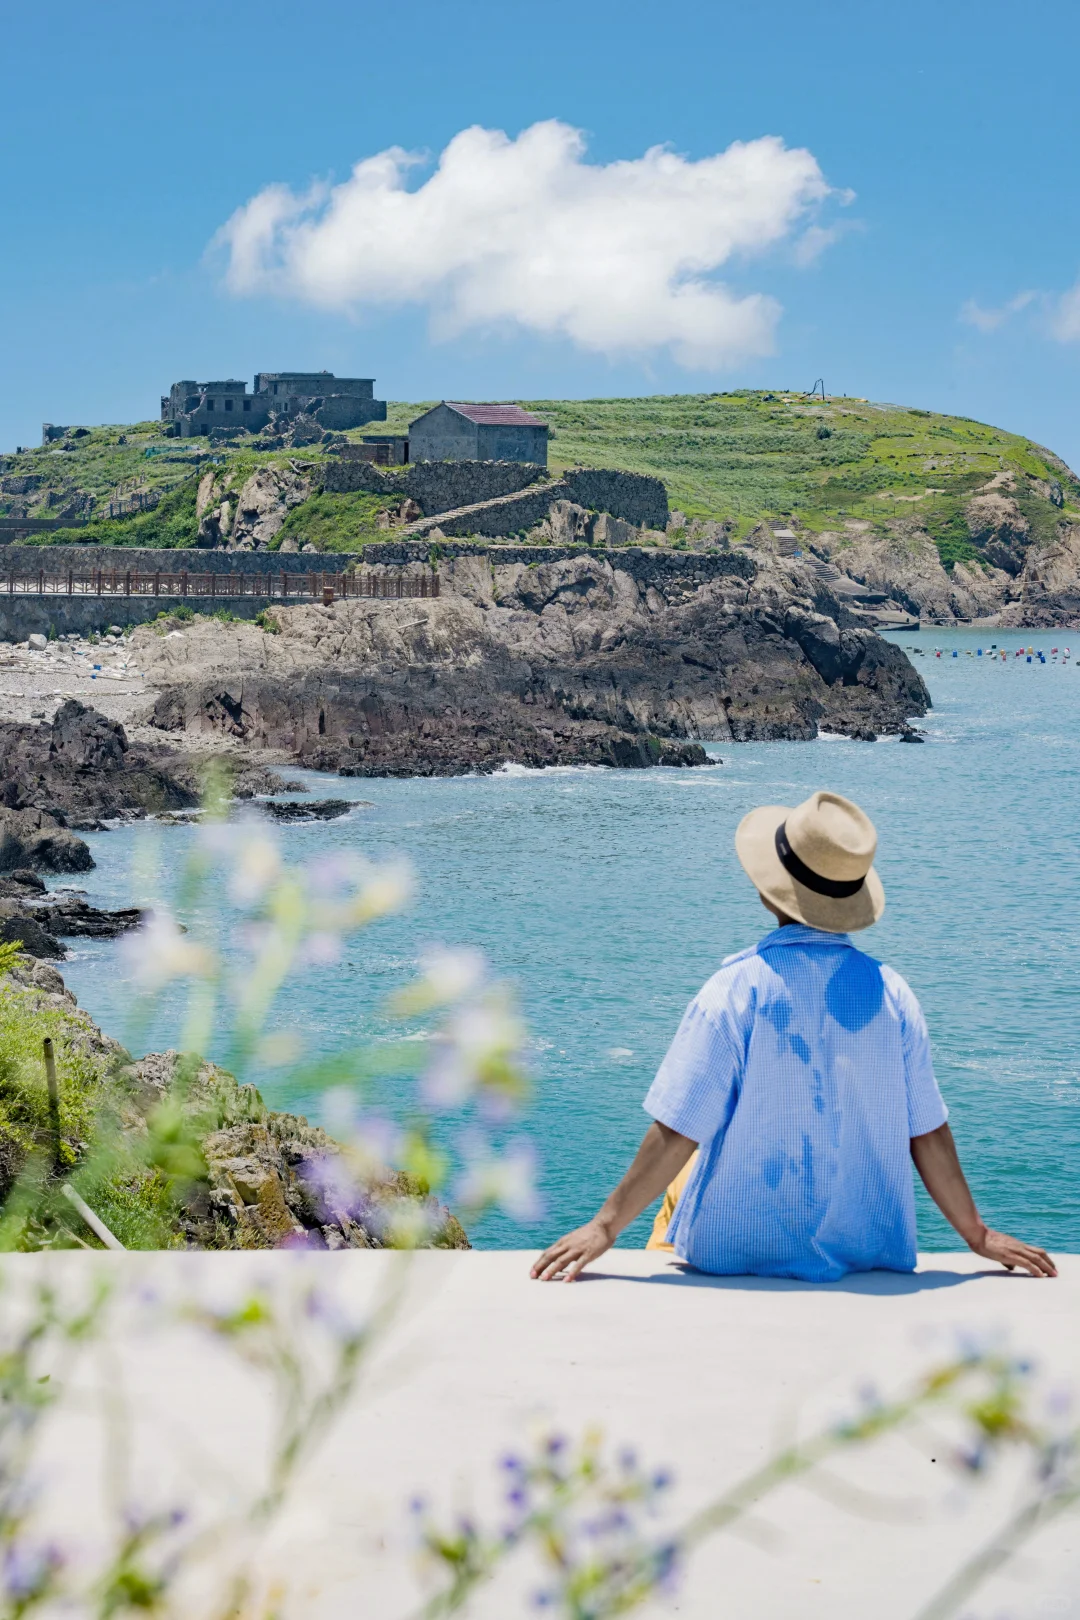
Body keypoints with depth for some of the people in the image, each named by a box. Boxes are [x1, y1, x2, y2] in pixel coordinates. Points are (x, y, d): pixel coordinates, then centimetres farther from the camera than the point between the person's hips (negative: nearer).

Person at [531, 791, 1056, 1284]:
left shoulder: (736, 990, -16)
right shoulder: (890, 992, -6)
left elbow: (677, 1132, -16)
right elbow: (928, 1134, 0)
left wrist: (606, 1226, -6)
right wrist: (977, 1235, 13)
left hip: (743, 1255, -3)